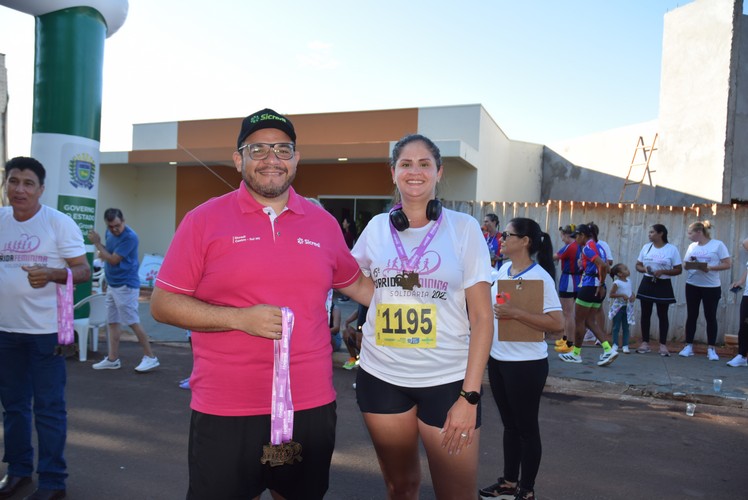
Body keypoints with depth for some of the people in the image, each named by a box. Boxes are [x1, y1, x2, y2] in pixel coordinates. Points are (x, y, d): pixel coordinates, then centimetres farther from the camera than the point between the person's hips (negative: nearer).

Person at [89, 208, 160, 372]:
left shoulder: (129, 237, -18)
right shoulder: (110, 233, 9)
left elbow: (113, 259, -19)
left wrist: (97, 243, -10)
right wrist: (101, 249, 1)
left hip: (125, 285, -9)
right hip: (112, 285, 9)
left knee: (133, 322, -6)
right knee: (112, 322, 11)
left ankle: (150, 357, 1)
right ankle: (113, 359, 18)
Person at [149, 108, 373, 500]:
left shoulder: (324, 223, 4)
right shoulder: (204, 220, -5)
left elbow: (353, 282, 21)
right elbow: (162, 304, -5)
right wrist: (239, 318, -17)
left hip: (311, 407, 3)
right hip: (225, 412, -3)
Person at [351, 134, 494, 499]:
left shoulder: (463, 228, -4)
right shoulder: (377, 227, 3)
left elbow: (482, 317, -7)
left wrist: (470, 395, -13)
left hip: (447, 379, -2)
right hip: (381, 376, 3)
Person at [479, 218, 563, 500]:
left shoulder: (539, 277, -18)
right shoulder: (503, 269, 5)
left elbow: (557, 323, -24)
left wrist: (515, 313, -29)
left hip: (525, 364, -8)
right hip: (497, 359, 8)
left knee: (526, 428, 8)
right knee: (509, 424, 19)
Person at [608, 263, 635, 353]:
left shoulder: (629, 281, 7)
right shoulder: (616, 283, -12)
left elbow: (632, 292, 16)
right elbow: (611, 294, -14)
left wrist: (633, 296, -5)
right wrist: (622, 295, -22)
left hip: (628, 308, 6)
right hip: (618, 307, -6)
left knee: (626, 328, 7)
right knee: (616, 327, 2)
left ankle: (625, 345, 12)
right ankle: (615, 344, 10)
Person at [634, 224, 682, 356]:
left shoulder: (672, 249, -6)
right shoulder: (646, 247, 6)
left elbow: (679, 270, -6)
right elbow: (638, 265, 11)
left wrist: (662, 272, -20)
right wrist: (645, 269, -11)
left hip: (663, 285, -3)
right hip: (647, 284, 4)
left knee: (662, 315, 2)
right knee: (645, 314, 6)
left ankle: (663, 344, 10)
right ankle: (645, 342, 14)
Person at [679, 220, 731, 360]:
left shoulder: (718, 244, -7)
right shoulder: (692, 246, 8)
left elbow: (728, 264, -9)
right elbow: (685, 264, 10)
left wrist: (710, 267, -21)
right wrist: (691, 265, -12)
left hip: (711, 287, -4)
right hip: (692, 286, 4)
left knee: (710, 317, 3)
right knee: (691, 316, 7)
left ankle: (711, 349, 11)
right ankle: (688, 346, 14)